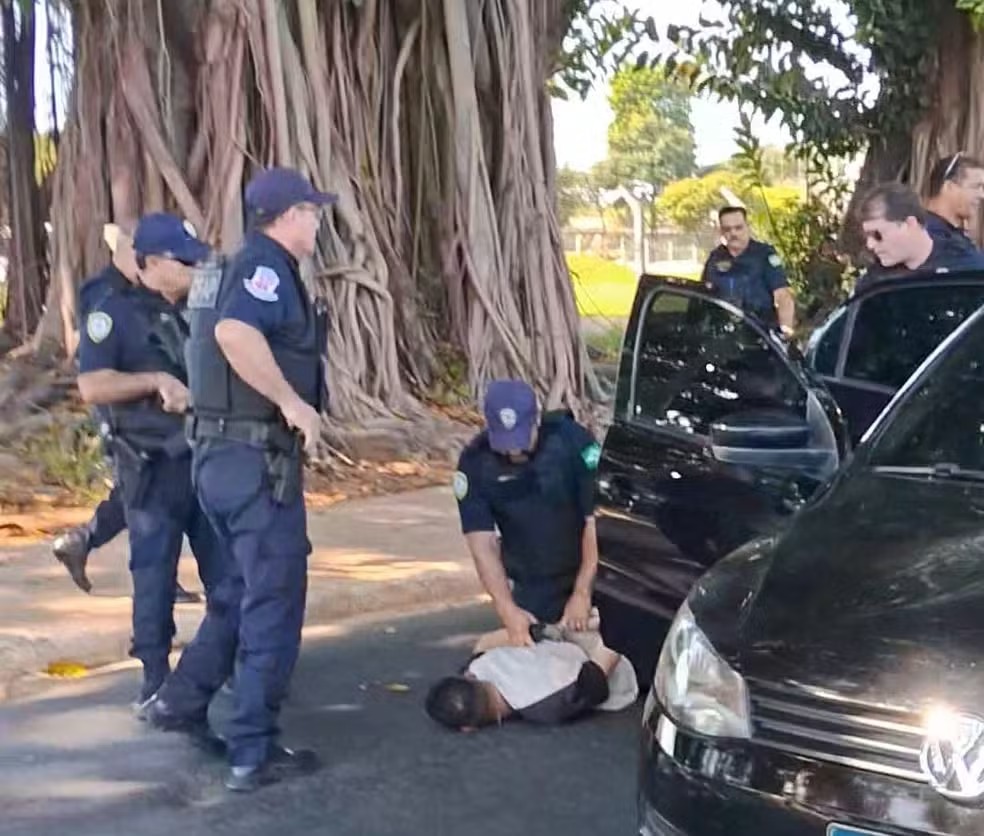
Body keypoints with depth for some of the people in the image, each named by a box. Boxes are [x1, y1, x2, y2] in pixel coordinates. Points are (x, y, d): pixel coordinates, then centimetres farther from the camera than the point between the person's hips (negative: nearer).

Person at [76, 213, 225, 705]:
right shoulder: (115, 313, -6)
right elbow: (91, 387, -15)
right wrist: (156, 380, -21)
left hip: (206, 459, 6)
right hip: (152, 469, -6)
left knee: (227, 571, 9)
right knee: (154, 577, 1)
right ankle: (156, 682, 12)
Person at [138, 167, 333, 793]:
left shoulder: (244, 266, 16)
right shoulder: (267, 265, -14)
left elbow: (223, 342, 24)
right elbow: (234, 333, -33)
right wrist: (294, 401, -26)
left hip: (225, 452, 10)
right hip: (258, 458, -10)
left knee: (246, 587, 23)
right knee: (275, 599, -1)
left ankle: (182, 701, 29)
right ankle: (255, 752, 5)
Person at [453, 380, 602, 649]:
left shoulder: (572, 441, -20)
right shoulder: (475, 462, -13)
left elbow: (597, 520, -18)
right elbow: (482, 543, -15)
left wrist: (582, 593, -21)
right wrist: (508, 611, -25)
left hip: (588, 576, -2)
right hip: (529, 591, 2)